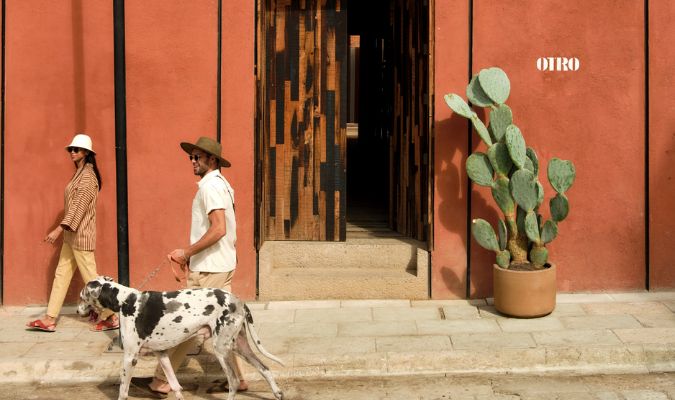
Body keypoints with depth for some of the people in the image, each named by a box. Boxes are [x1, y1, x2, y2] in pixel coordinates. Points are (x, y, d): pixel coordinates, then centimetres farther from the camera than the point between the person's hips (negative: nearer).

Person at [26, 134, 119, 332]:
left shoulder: (87, 176, -15)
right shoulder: (79, 173, 14)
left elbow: (78, 207, -21)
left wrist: (59, 229, -24)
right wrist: (63, 230, 17)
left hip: (81, 235, -10)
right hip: (72, 234, 10)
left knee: (90, 277, -4)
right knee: (61, 275, 9)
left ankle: (110, 317, 5)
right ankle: (50, 319, 13)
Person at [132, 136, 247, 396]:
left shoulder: (210, 186, -15)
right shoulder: (221, 184, 15)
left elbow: (219, 229, -25)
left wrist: (187, 252, -19)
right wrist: (192, 254, 18)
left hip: (208, 269, -10)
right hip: (223, 265, 10)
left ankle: (161, 381, 5)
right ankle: (237, 379, 17)